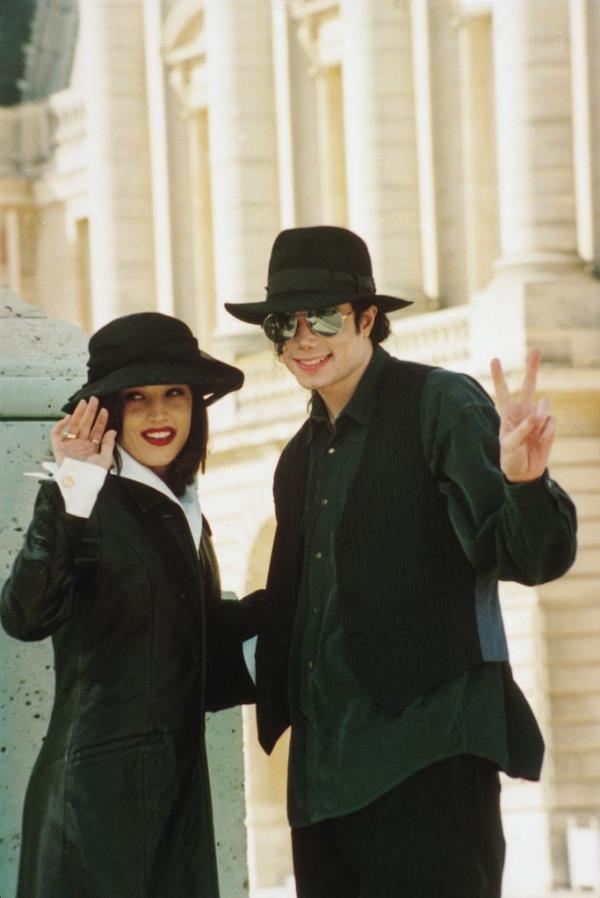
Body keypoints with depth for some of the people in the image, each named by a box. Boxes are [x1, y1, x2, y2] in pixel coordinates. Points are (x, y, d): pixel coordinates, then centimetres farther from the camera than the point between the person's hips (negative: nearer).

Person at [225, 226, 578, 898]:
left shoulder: (442, 405, -3)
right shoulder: (301, 458, 19)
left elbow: (536, 557, -13)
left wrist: (524, 481, -31)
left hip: (427, 759, -7)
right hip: (326, 769, 7)